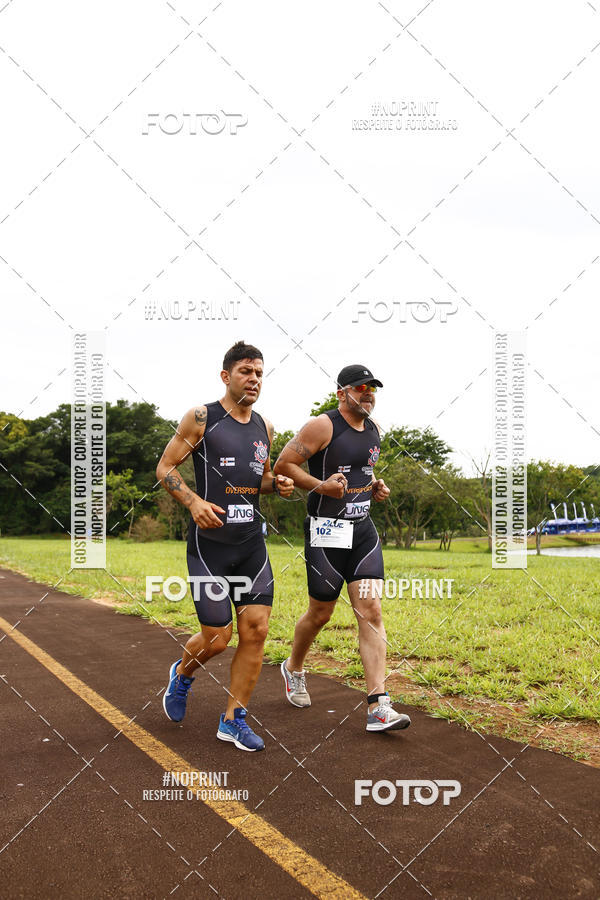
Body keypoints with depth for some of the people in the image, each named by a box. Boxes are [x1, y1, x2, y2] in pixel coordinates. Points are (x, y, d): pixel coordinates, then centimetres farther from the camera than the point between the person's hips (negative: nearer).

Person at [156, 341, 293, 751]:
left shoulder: (264, 427, 11)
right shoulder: (201, 418, -5)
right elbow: (165, 467, -4)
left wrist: (278, 483, 2)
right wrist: (193, 501, -21)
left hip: (253, 544, 5)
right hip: (209, 544, -5)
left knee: (257, 630, -2)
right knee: (217, 638, -2)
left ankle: (234, 720, 12)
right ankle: (182, 674, 33)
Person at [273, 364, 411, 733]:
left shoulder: (374, 428, 11)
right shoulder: (322, 426, -11)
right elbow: (283, 464, -10)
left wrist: (376, 486, 9)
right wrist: (319, 485, -22)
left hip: (363, 530, 5)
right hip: (326, 530, -5)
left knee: (371, 612, -6)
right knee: (321, 613, 8)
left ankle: (379, 707, -8)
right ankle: (293, 668, 38)